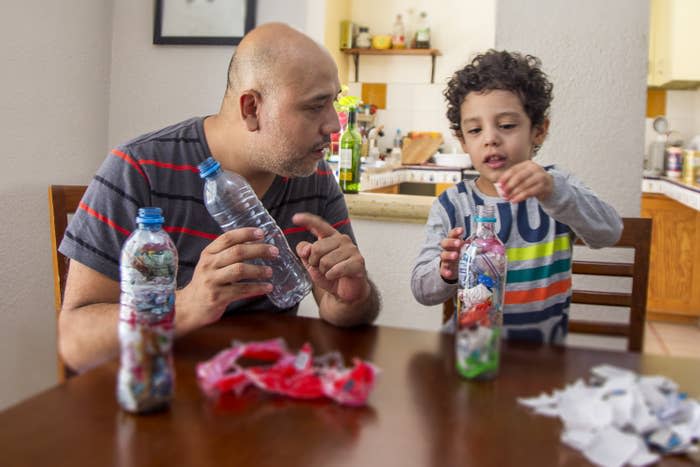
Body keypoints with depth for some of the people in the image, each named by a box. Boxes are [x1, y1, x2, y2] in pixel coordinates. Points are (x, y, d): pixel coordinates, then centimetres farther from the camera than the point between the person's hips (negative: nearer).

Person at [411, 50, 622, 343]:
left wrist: (554, 193, -31)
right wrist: (447, 272, -27)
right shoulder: (450, 206, 2)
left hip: (543, 352, 2)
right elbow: (422, 289, -4)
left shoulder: (557, 188, 3)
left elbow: (608, 233, -14)